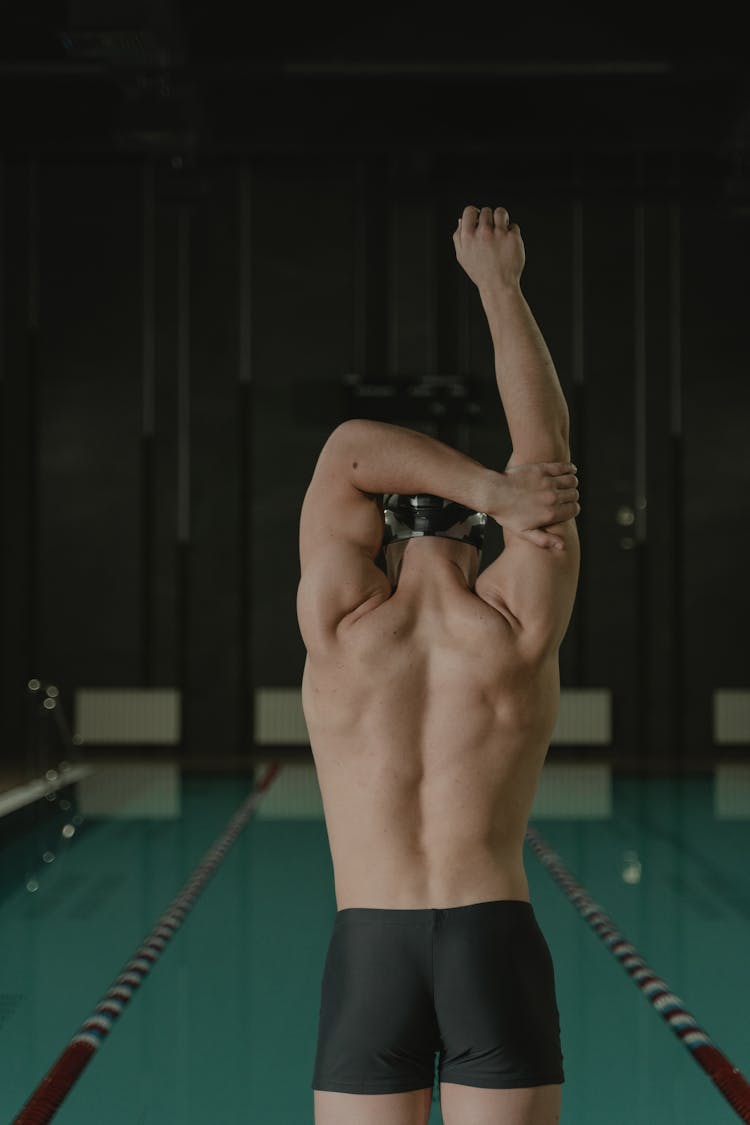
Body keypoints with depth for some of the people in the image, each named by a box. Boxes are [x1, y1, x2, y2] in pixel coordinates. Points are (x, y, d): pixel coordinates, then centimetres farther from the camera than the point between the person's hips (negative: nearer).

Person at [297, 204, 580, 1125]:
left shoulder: (339, 622, 0)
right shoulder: (521, 627, 0)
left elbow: (351, 447, 7)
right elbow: (547, 446, 7)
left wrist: (497, 495, -1)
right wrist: (499, 284, 15)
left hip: (367, 955, 0)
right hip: (500, 948, 0)